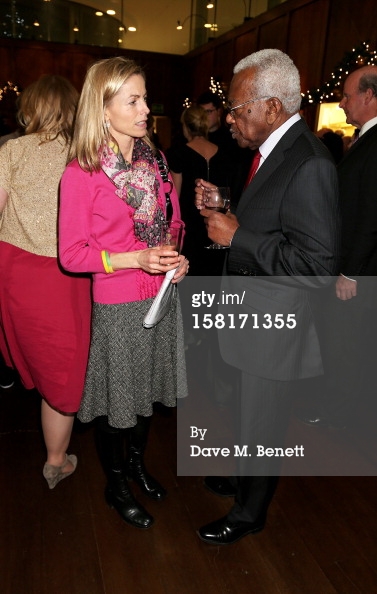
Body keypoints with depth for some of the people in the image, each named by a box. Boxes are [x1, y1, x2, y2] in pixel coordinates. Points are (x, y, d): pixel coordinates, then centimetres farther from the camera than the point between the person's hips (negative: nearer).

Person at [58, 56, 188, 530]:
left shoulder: (153, 158, 3)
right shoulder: (81, 173, -15)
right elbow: (71, 254, -14)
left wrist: (176, 258, -5)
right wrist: (136, 259, -24)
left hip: (161, 295, 6)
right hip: (117, 305, -6)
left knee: (147, 386, 20)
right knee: (116, 397, 11)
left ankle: (137, 463, 46)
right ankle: (115, 484, 37)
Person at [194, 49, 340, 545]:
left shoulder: (308, 163, -24)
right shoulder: (273, 150, 6)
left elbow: (319, 266, -28)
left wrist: (237, 236, -25)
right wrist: (223, 209, -1)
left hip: (276, 327, -9)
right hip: (253, 315, 9)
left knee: (262, 426, 13)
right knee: (250, 415, 27)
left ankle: (250, 512, 38)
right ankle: (246, 477, 51)